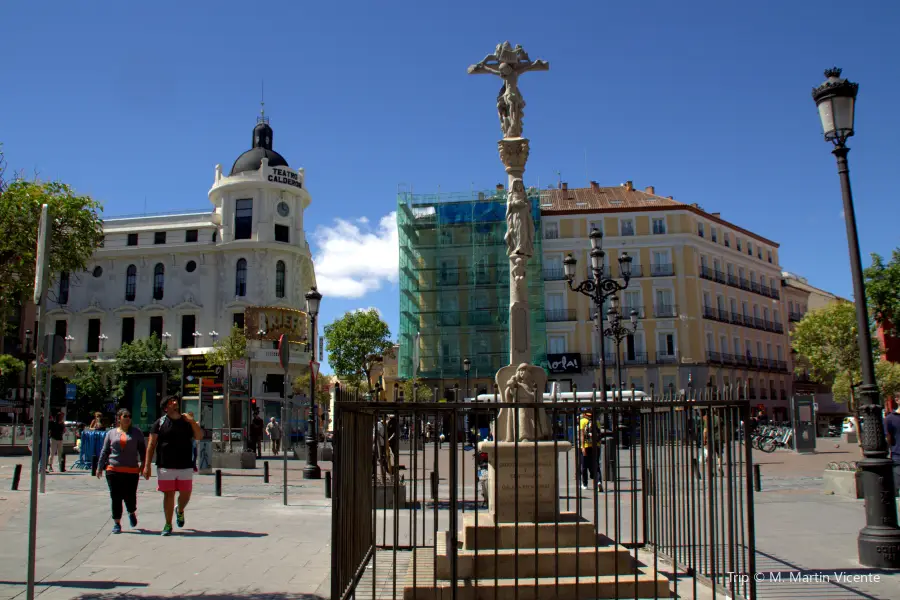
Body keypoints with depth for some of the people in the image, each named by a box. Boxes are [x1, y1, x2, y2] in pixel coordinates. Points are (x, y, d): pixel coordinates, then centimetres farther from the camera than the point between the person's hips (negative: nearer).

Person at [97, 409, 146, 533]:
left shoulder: (136, 432, 8)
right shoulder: (111, 433, 12)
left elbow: (142, 449, 7)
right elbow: (104, 451, 15)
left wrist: (143, 464, -2)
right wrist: (100, 467, 10)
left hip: (132, 470, -1)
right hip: (113, 470, 1)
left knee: (130, 497, -1)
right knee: (116, 498, 2)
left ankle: (132, 513, 30)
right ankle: (117, 523, 11)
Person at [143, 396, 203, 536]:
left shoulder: (187, 421, 9)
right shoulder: (160, 423, 2)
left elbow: (200, 436, 0)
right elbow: (151, 445, 1)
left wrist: (192, 422, -13)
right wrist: (147, 465, -6)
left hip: (186, 466, 2)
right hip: (165, 466, -2)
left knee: (186, 495, 6)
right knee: (168, 495, 2)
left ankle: (180, 511, 38)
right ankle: (168, 525, 15)